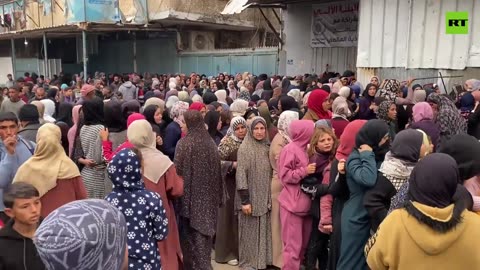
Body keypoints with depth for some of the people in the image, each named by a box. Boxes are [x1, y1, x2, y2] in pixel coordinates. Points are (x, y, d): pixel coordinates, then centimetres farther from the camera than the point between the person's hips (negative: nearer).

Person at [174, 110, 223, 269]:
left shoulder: (184, 143, -12)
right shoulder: (211, 143, 3)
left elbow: (178, 171, -13)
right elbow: (217, 172, 7)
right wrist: (217, 197, 14)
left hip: (190, 194, -5)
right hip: (208, 196, 5)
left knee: (191, 234, 6)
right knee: (204, 231, 15)